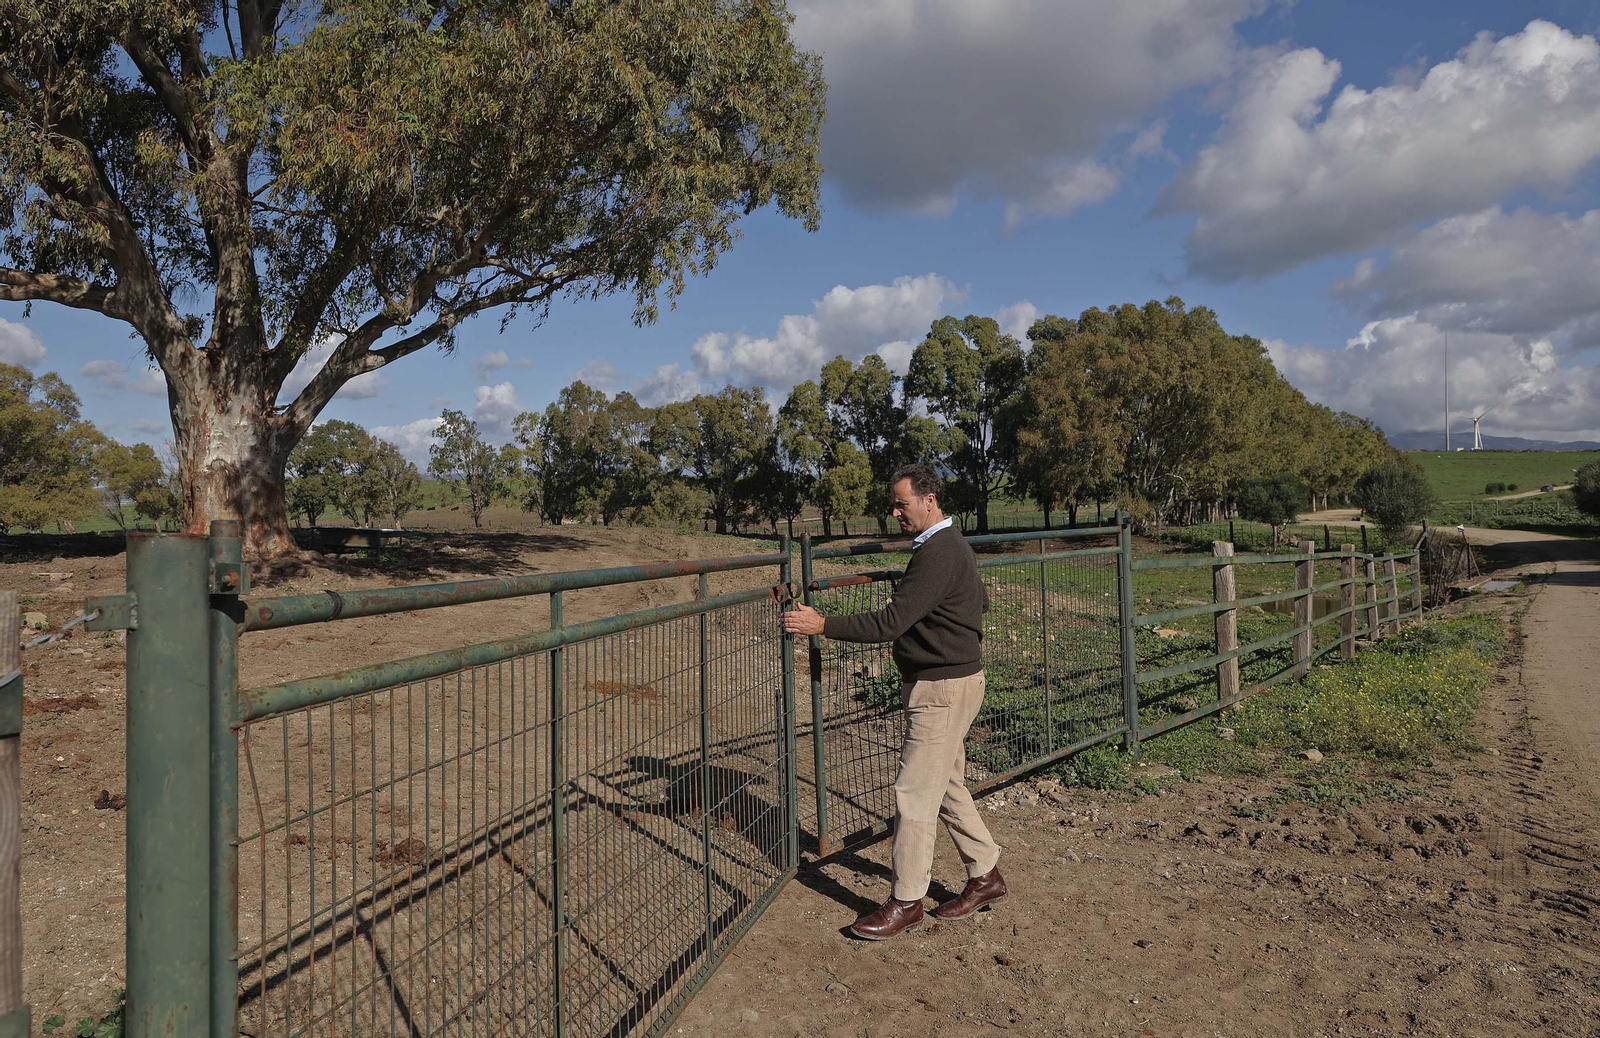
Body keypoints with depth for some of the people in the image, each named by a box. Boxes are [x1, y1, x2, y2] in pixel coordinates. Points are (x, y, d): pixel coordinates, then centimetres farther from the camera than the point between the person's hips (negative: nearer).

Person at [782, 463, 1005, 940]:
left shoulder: (937, 553, -22)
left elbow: (890, 623, -27)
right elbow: (982, 600, 26)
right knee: (947, 785, 18)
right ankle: (985, 875, 29)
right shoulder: (952, 545, 12)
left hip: (945, 688, -11)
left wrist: (823, 625, -25)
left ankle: (906, 901, 8)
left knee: (915, 792, -4)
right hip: (947, 680, 11)